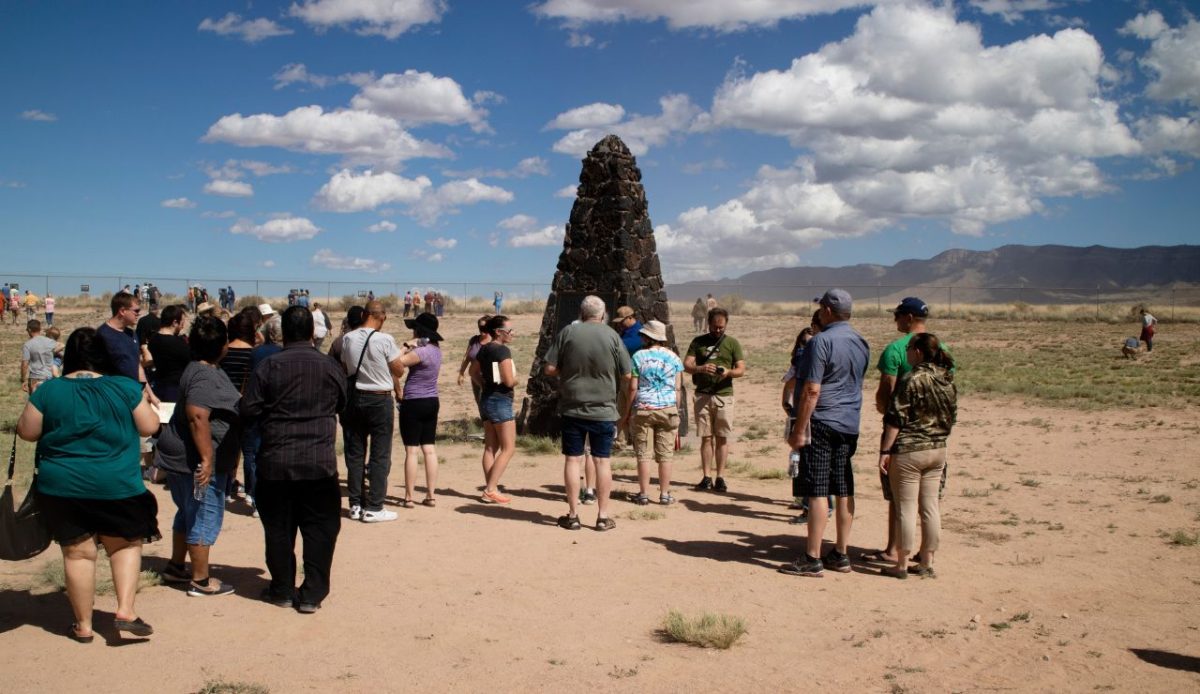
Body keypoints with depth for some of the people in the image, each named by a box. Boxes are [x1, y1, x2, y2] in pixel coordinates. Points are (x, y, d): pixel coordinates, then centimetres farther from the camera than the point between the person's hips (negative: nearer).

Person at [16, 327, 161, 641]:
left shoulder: (49, 391, -4)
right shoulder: (125, 388, -7)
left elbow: (26, 431, 2)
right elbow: (149, 427, -2)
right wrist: (144, 401, 16)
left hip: (62, 488, 1)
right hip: (118, 486, -1)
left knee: (78, 552, 10)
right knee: (126, 545, 15)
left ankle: (83, 625, 19)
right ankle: (125, 611, 3)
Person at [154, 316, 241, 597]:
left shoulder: (201, 369, 12)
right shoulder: (205, 377, -22)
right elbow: (197, 416, -33)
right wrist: (207, 458, -34)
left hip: (182, 457, 11)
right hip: (198, 460, -11)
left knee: (188, 514, 22)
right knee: (205, 518, -1)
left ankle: (175, 567, 34)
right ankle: (201, 581, 8)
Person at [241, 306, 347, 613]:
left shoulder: (268, 367, -7)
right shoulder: (331, 367, -2)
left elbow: (248, 411, -5)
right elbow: (342, 404, 12)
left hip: (276, 461, 0)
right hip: (320, 461, 0)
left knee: (278, 528, 12)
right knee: (320, 529, 8)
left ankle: (282, 590, 21)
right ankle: (312, 594, 8)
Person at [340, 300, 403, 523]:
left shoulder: (348, 339, -1)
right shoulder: (385, 340, -15)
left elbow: (344, 369, 10)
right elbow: (398, 371, -6)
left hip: (355, 398, 5)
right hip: (380, 400, -5)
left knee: (355, 454, 12)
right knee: (380, 456, 2)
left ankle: (355, 505, 18)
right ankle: (373, 508, 3)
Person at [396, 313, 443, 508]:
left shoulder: (421, 351, -19)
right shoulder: (436, 349, 7)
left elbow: (397, 363, -21)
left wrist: (408, 347, -13)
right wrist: (413, 347, 5)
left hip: (414, 404, -8)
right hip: (432, 402, 8)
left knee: (411, 451, -3)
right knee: (430, 449, 9)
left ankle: (409, 497, 0)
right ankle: (431, 495, 12)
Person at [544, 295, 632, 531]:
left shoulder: (567, 332, -4)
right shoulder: (612, 336, -4)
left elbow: (550, 369, -4)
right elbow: (626, 375, -1)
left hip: (572, 408, 0)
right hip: (604, 409, 0)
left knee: (572, 460, 7)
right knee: (603, 461, 7)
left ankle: (573, 515, 12)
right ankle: (603, 516, 11)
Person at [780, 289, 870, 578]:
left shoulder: (821, 341, -14)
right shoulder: (861, 343, 10)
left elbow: (812, 391, -18)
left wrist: (799, 429, -14)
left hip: (822, 423, -8)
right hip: (850, 424, 8)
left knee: (817, 490, -5)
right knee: (844, 490, 11)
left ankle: (812, 559, -2)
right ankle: (841, 554, 17)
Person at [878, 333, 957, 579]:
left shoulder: (911, 380, -14)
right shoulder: (948, 381, 7)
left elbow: (895, 419, -16)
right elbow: (952, 417, 14)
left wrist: (884, 451, -12)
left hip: (908, 451, -7)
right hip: (938, 450, 7)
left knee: (906, 508, -1)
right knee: (930, 507, 11)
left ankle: (902, 565, 5)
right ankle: (926, 563, 17)